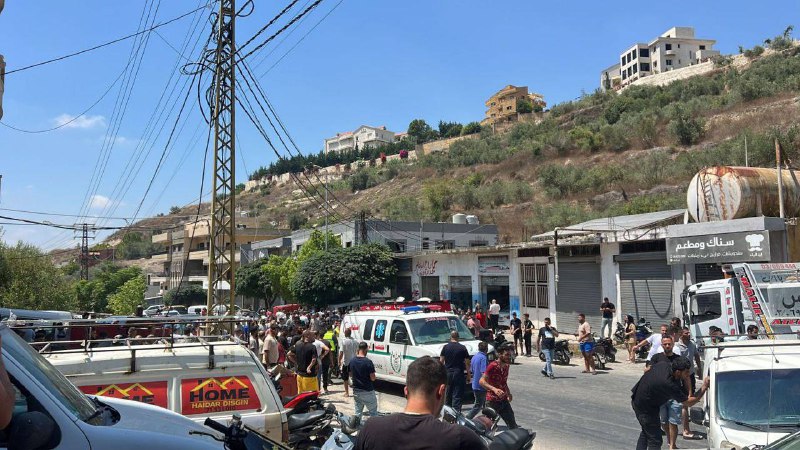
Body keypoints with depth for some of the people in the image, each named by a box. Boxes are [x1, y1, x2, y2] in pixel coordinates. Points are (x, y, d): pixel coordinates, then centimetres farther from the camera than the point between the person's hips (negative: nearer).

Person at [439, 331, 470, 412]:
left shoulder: (445, 347, 1)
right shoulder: (462, 347, -4)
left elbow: (441, 361, 1)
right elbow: (467, 362, -3)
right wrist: (468, 374, 5)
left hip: (448, 373, 3)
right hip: (459, 374, -2)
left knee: (447, 395, 15)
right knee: (457, 396, -1)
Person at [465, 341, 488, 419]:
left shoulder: (474, 357, 9)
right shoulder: (483, 358, -18)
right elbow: (484, 373, -23)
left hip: (475, 385, 9)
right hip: (481, 386, -9)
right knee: (478, 406, -2)